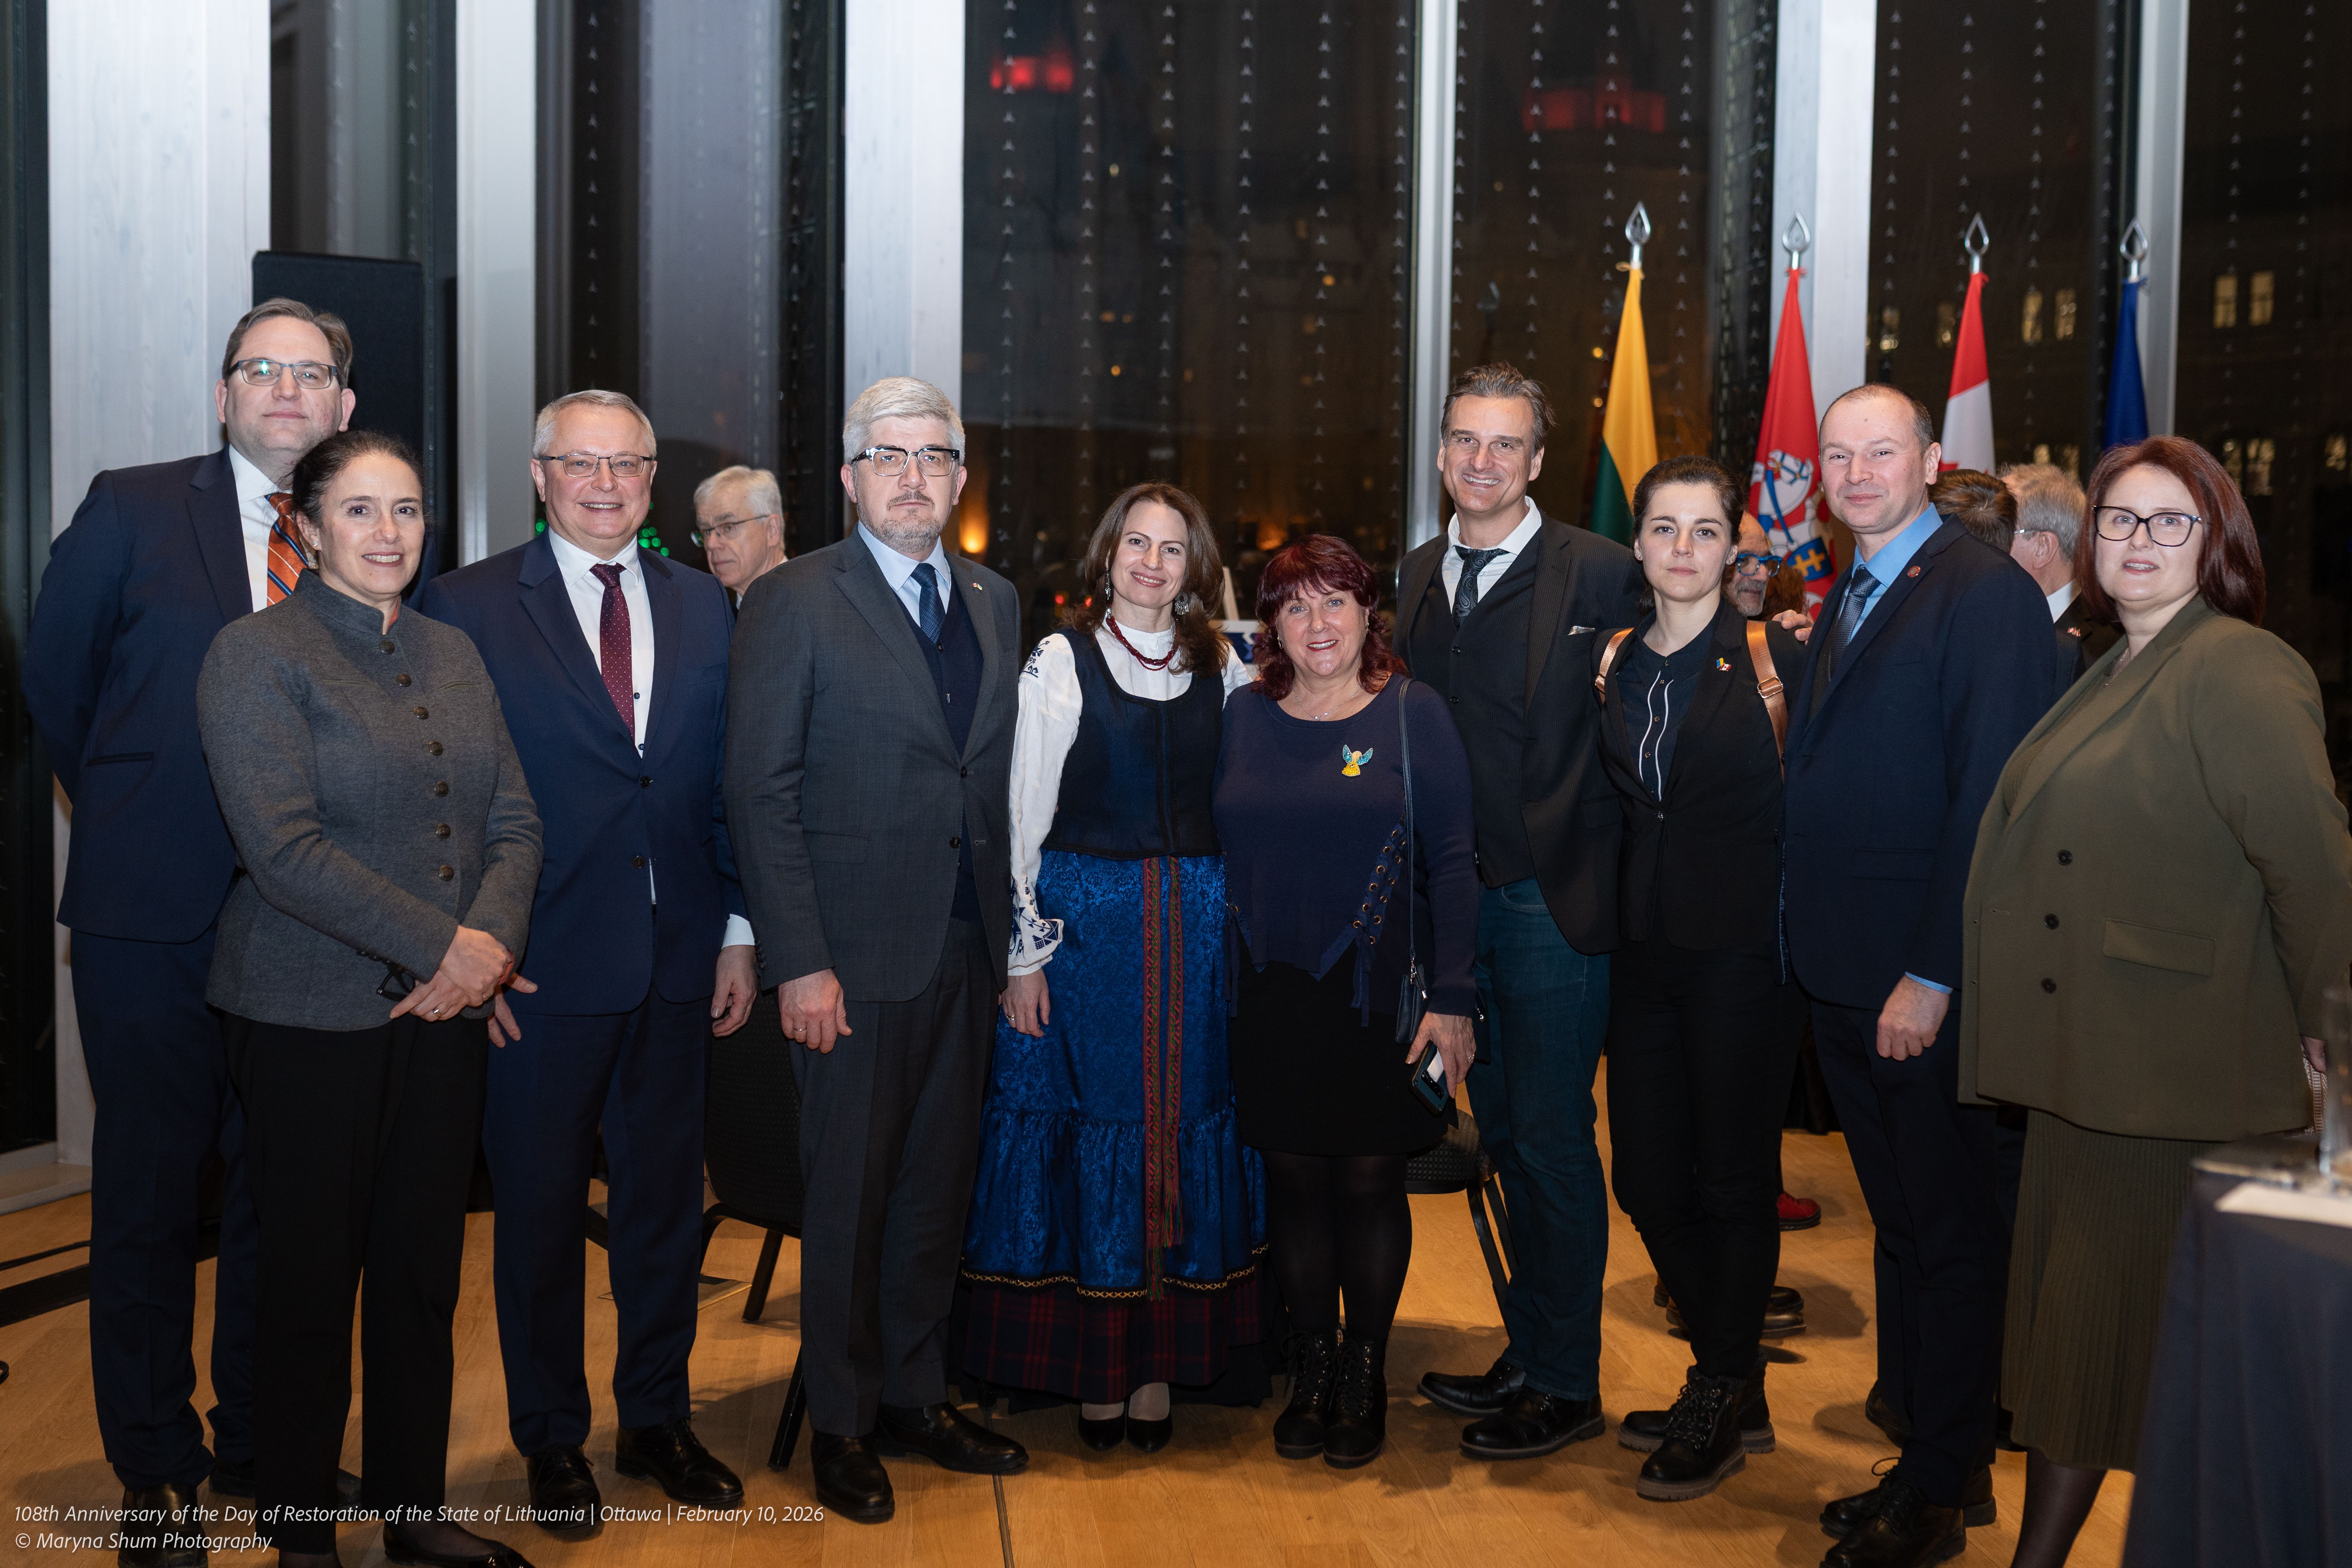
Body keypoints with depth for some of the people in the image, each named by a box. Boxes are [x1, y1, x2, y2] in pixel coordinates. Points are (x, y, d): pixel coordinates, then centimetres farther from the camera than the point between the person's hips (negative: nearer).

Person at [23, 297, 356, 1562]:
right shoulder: (132, 510, 0)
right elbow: (55, 682, 8)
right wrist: (129, 815, 12)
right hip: (152, 914, -2)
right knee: (149, 1191, 7)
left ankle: (257, 1443, 27)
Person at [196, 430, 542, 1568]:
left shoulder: (452, 654, 12)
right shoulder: (256, 654, -7)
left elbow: (513, 820, 9)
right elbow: (282, 844, -17)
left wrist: (492, 939, -10)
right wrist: (440, 944, -18)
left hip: (446, 1010, 5)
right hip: (310, 1016, -5)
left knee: (424, 1272, 11)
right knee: (312, 1276, 5)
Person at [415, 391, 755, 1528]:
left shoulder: (705, 607, 9)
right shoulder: (465, 606, -2)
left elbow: (730, 784, 10)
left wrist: (738, 932, 5)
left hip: (678, 965, 4)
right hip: (540, 967, -3)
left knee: (665, 1198, 13)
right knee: (541, 1209, 9)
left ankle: (657, 1421, 30)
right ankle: (553, 1442, 25)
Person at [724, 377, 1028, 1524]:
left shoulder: (994, 602, 11)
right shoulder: (793, 602, -5)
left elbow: (1000, 777, 11)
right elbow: (761, 794, -9)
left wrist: (1011, 935, 5)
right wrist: (797, 962, -14)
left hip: (969, 951, 5)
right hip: (855, 955, -5)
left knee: (938, 1188, 14)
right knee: (849, 1198, 6)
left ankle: (916, 1398, 29)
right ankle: (842, 1423, 22)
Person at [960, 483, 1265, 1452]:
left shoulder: (1224, 669, 8)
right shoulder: (1061, 660, -2)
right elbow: (1022, 815, -4)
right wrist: (1024, 953, -8)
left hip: (1199, 926, 3)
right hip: (1084, 921, -3)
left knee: (1186, 1117, 6)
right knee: (1088, 1124, 2)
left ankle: (1163, 1360, 18)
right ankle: (1092, 1364, 15)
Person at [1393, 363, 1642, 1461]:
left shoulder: (1600, 574, -9)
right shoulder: (1416, 579, 11)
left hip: (1555, 898, -6)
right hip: (1454, 895, 6)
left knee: (1550, 1136, 0)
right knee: (1503, 1133, 15)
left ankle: (1565, 1383, 14)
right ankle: (1526, 1350, 28)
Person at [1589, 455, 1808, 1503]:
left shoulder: (1775, 659, -6)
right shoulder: (1612, 662, 8)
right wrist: (1626, 902, 7)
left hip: (1743, 947, -5)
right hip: (1645, 944, 5)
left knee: (1735, 1180, 5)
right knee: (1647, 1180, 9)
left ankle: (1719, 1405, 21)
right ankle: (1735, 1386, 27)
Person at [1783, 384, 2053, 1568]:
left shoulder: (1985, 593, -12)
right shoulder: (1847, 598, 15)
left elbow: (1989, 799, -18)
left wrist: (1932, 976, -20)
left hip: (1925, 984, -7)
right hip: (1839, 974, 8)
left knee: (1945, 1229, 4)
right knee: (1898, 1215, 17)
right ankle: (1909, 1399, 30)